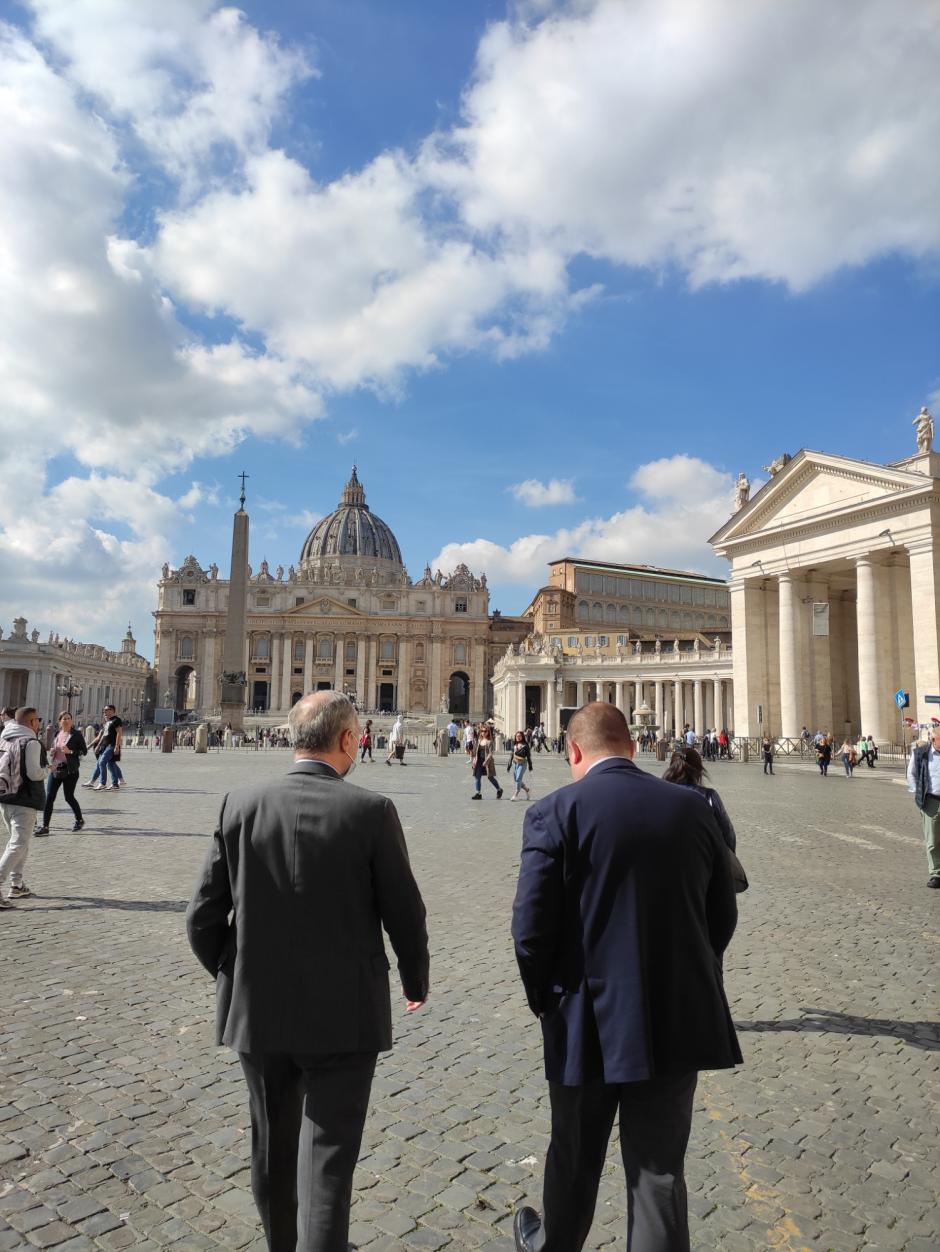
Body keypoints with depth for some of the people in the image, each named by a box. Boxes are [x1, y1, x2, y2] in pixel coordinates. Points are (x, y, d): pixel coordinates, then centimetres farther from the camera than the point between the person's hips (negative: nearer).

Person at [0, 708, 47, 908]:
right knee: (18, 845, -6)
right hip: (24, 801, -8)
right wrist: (45, 772, 0)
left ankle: (17, 885, 27)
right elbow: (34, 773, -20)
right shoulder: (31, 743, -15)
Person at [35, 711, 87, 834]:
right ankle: (45, 826, 4)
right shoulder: (56, 734, 9)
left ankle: (79, 820, 26)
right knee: (49, 797, -1)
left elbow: (84, 751, -5)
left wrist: (70, 751, -19)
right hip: (55, 769, 5)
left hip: (70, 770, -5)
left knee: (69, 797, 4)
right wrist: (51, 752, 1)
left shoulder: (76, 734, -5)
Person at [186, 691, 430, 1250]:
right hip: (344, 1015, -4)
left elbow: (202, 919, -3)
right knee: (327, 1159, 10)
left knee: (273, 1146, 25)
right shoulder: (371, 811, -17)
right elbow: (404, 913, -9)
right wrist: (416, 981, 10)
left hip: (257, 1012, 4)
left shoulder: (241, 805, -8)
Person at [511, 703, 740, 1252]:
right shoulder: (692, 807, -2)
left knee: (575, 1160, 22)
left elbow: (531, 927, -15)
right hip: (678, 1021, 2)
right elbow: (722, 915, 4)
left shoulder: (555, 813, -13)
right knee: (661, 1172, 15)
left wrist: (546, 999, 3)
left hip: (591, 1020, -1)